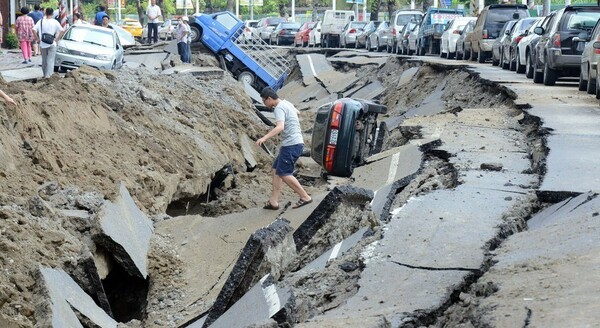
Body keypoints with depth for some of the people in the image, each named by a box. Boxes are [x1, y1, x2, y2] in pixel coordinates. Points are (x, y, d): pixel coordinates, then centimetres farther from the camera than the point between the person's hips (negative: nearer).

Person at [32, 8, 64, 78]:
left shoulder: (41, 21, -1)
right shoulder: (55, 22, -6)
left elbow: (34, 29, -10)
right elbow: (62, 30, -14)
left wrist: (37, 38, -2)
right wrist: (57, 38, -5)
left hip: (43, 44, 2)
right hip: (52, 44, -2)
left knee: (44, 60, 15)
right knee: (50, 60, -3)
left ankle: (45, 74, 26)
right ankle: (48, 74, -15)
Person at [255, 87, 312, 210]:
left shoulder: (279, 108, -16)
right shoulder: (286, 104, 15)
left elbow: (280, 127, -32)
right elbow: (296, 112, 39)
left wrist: (264, 138, -43)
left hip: (291, 145, -11)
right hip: (296, 143, 11)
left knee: (284, 173, -10)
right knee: (276, 169, 11)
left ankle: (305, 197, -7)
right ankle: (274, 201, 8)